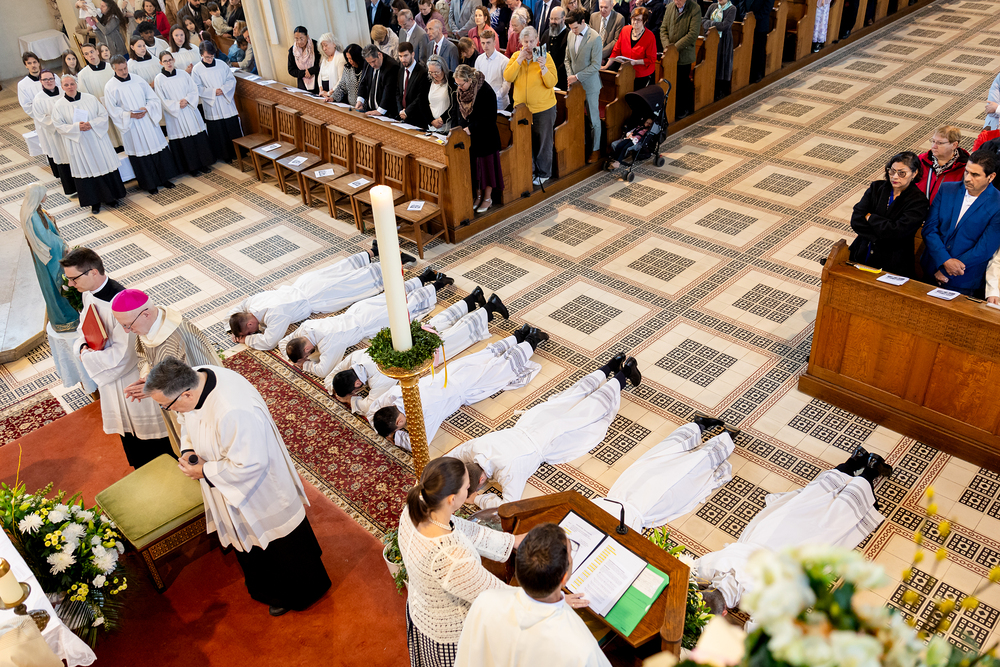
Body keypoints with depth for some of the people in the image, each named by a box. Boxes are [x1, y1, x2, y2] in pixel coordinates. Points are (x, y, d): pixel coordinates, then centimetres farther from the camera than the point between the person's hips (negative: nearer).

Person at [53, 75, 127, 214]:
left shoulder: (90, 98, -1)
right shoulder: (59, 106, -2)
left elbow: (104, 115, 0)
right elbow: (59, 126, -3)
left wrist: (91, 124, -16)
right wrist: (77, 127, -18)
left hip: (97, 139, 1)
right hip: (78, 144, -1)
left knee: (104, 165, 6)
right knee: (87, 171, 5)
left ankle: (110, 196, 21)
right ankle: (94, 201, 14)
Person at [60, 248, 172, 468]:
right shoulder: (88, 294, -5)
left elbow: (122, 353, -29)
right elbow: (85, 327, 11)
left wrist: (87, 357, -18)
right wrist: (83, 346, -10)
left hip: (133, 377, -9)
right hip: (111, 376, 9)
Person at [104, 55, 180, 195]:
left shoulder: (138, 80, 4)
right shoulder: (110, 87, -5)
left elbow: (153, 98, 6)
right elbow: (112, 110, -6)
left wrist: (147, 108, -13)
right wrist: (129, 114, -18)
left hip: (148, 120, 3)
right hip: (130, 126, -3)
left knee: (158, 147, 5)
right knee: (140, 152, 3)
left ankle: (164, 178, 19)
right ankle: (149, 184, 13)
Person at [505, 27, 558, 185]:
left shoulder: (546, 56, -8)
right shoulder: (516, 56, 1)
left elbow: (552, 83, -14)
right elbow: (508, 77, -12)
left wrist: (543, 67, -28)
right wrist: (519, 59, -19)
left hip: (543, 108, -3)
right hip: (521, 107, 3)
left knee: (543, 142, 7)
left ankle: (543, 173, 22)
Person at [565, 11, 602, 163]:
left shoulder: (595, 38, -15)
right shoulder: (571, 36, 5)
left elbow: (596, 65, -17)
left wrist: (577, 77, -18)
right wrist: (569, 75, -1)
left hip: (589, 84, -5)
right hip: (574, 84, 5)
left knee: (593, 119, 5)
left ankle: (595, 149, 17)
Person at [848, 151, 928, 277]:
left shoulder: (918, 201, -3)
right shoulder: (877, 187, 9)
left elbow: (896, 231, -16)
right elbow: (855, 220, -2)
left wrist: (870, 217, -3)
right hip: (862, 256, 4)